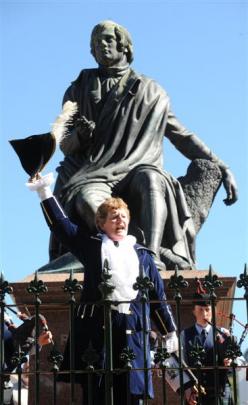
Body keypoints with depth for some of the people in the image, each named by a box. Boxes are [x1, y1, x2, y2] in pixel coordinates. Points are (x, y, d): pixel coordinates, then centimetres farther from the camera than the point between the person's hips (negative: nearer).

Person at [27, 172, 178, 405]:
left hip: (133, 326, 2)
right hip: (97, 323, -1)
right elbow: (61, 224, 8)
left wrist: (169, 331, 16)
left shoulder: (141, 254, 17)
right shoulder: (92, 246, 13)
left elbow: (158, 294, 17)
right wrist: (44, 192, 1)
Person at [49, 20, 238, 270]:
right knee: (88, 202, -37)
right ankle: (163, 253, -46)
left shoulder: (150, 92, 19)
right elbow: (65, 146, 14)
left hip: (133, 172, 0)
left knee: (150, 178, -37)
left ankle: (151, 255, -54)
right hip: (90, 176, 0)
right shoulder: (79, 91, 20)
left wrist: (222, 169, 11)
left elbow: (182, 136, 20)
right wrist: (80, 135, -11)